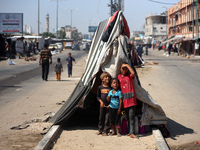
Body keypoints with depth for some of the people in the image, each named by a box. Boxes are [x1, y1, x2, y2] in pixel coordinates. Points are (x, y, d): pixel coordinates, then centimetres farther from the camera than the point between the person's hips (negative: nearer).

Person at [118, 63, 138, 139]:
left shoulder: (129, 76, 1)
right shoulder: (119, 76, 12)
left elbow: (133, 73, -23)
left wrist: (127, 65, -14)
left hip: (131, 98, -4)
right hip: (124, 99, 4)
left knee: (131, 116, -10)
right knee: (127, 117, 10)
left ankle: (132, 133, -15)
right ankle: (130, 131, 16)